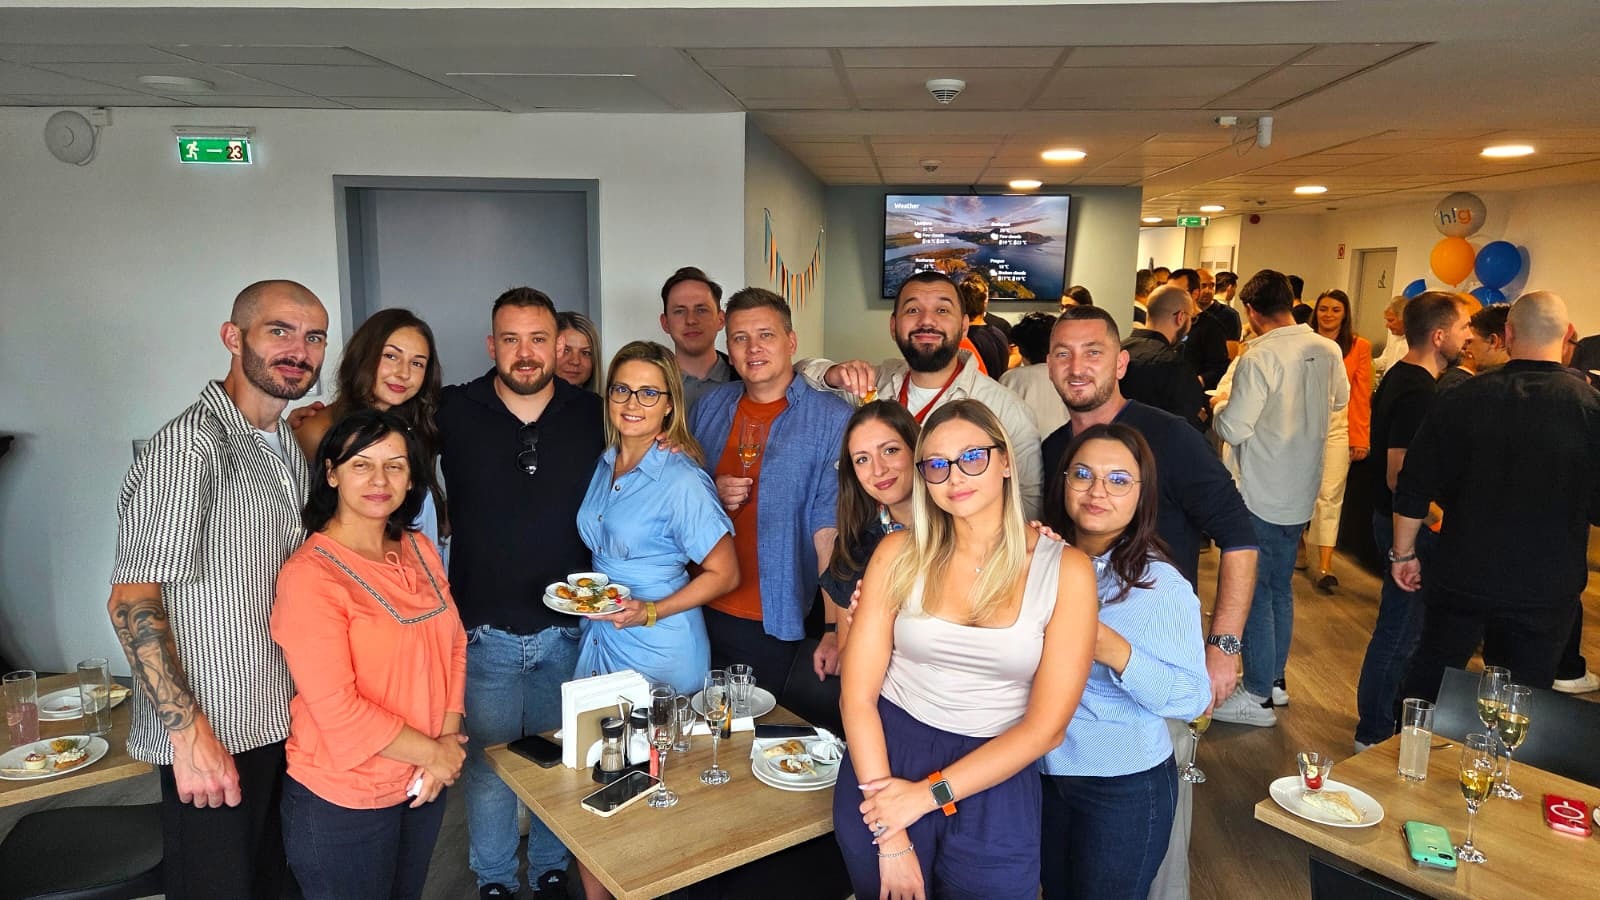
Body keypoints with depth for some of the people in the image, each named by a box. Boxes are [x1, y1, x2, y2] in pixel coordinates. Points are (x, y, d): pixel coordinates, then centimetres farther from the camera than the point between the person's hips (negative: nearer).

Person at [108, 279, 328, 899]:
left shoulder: (291, 448, 9)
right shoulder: (192, 444, -18)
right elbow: (131, 600, -19)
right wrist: (190, 734, -21)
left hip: (285, 723, 8)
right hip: (215, 737, -7)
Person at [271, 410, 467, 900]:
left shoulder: (421, 552, 1)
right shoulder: (309, 574, -20)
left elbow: (453, 645, 5)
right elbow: (336, 708, -22)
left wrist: (448, 739, -8)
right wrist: (434, 752, -15)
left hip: (424, 785, 6)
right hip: (342, 803, -6)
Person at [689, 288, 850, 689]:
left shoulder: (832, 419, -9)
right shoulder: (709, 407, 5)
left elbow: (832, 528, -14)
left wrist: (834, 628, -19)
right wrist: (712, 494, -7)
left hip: (778, 626, -4)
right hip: (706, 613, 4)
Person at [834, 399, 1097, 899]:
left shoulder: (1065, 569, -9)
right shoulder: (900, 554, -6)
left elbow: (1046, 726, -10)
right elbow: (857, 695, -8)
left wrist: (928, 794, -15)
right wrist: (892, 838, -13)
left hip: (994, 774, -1)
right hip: (885, 758, 1)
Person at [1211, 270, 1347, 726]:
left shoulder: (1258, 358, -22)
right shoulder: (1328, 351, 1)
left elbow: (1234, 430, -22)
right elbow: (1340, 399, 19)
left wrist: (1220, 406, -2)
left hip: (1261, 495, -7)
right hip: (1302, 491, 7)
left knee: (1254, 591, 3)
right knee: (1280, 588, 19)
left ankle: (1257, 696, 11)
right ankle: (1275, 679, 31)